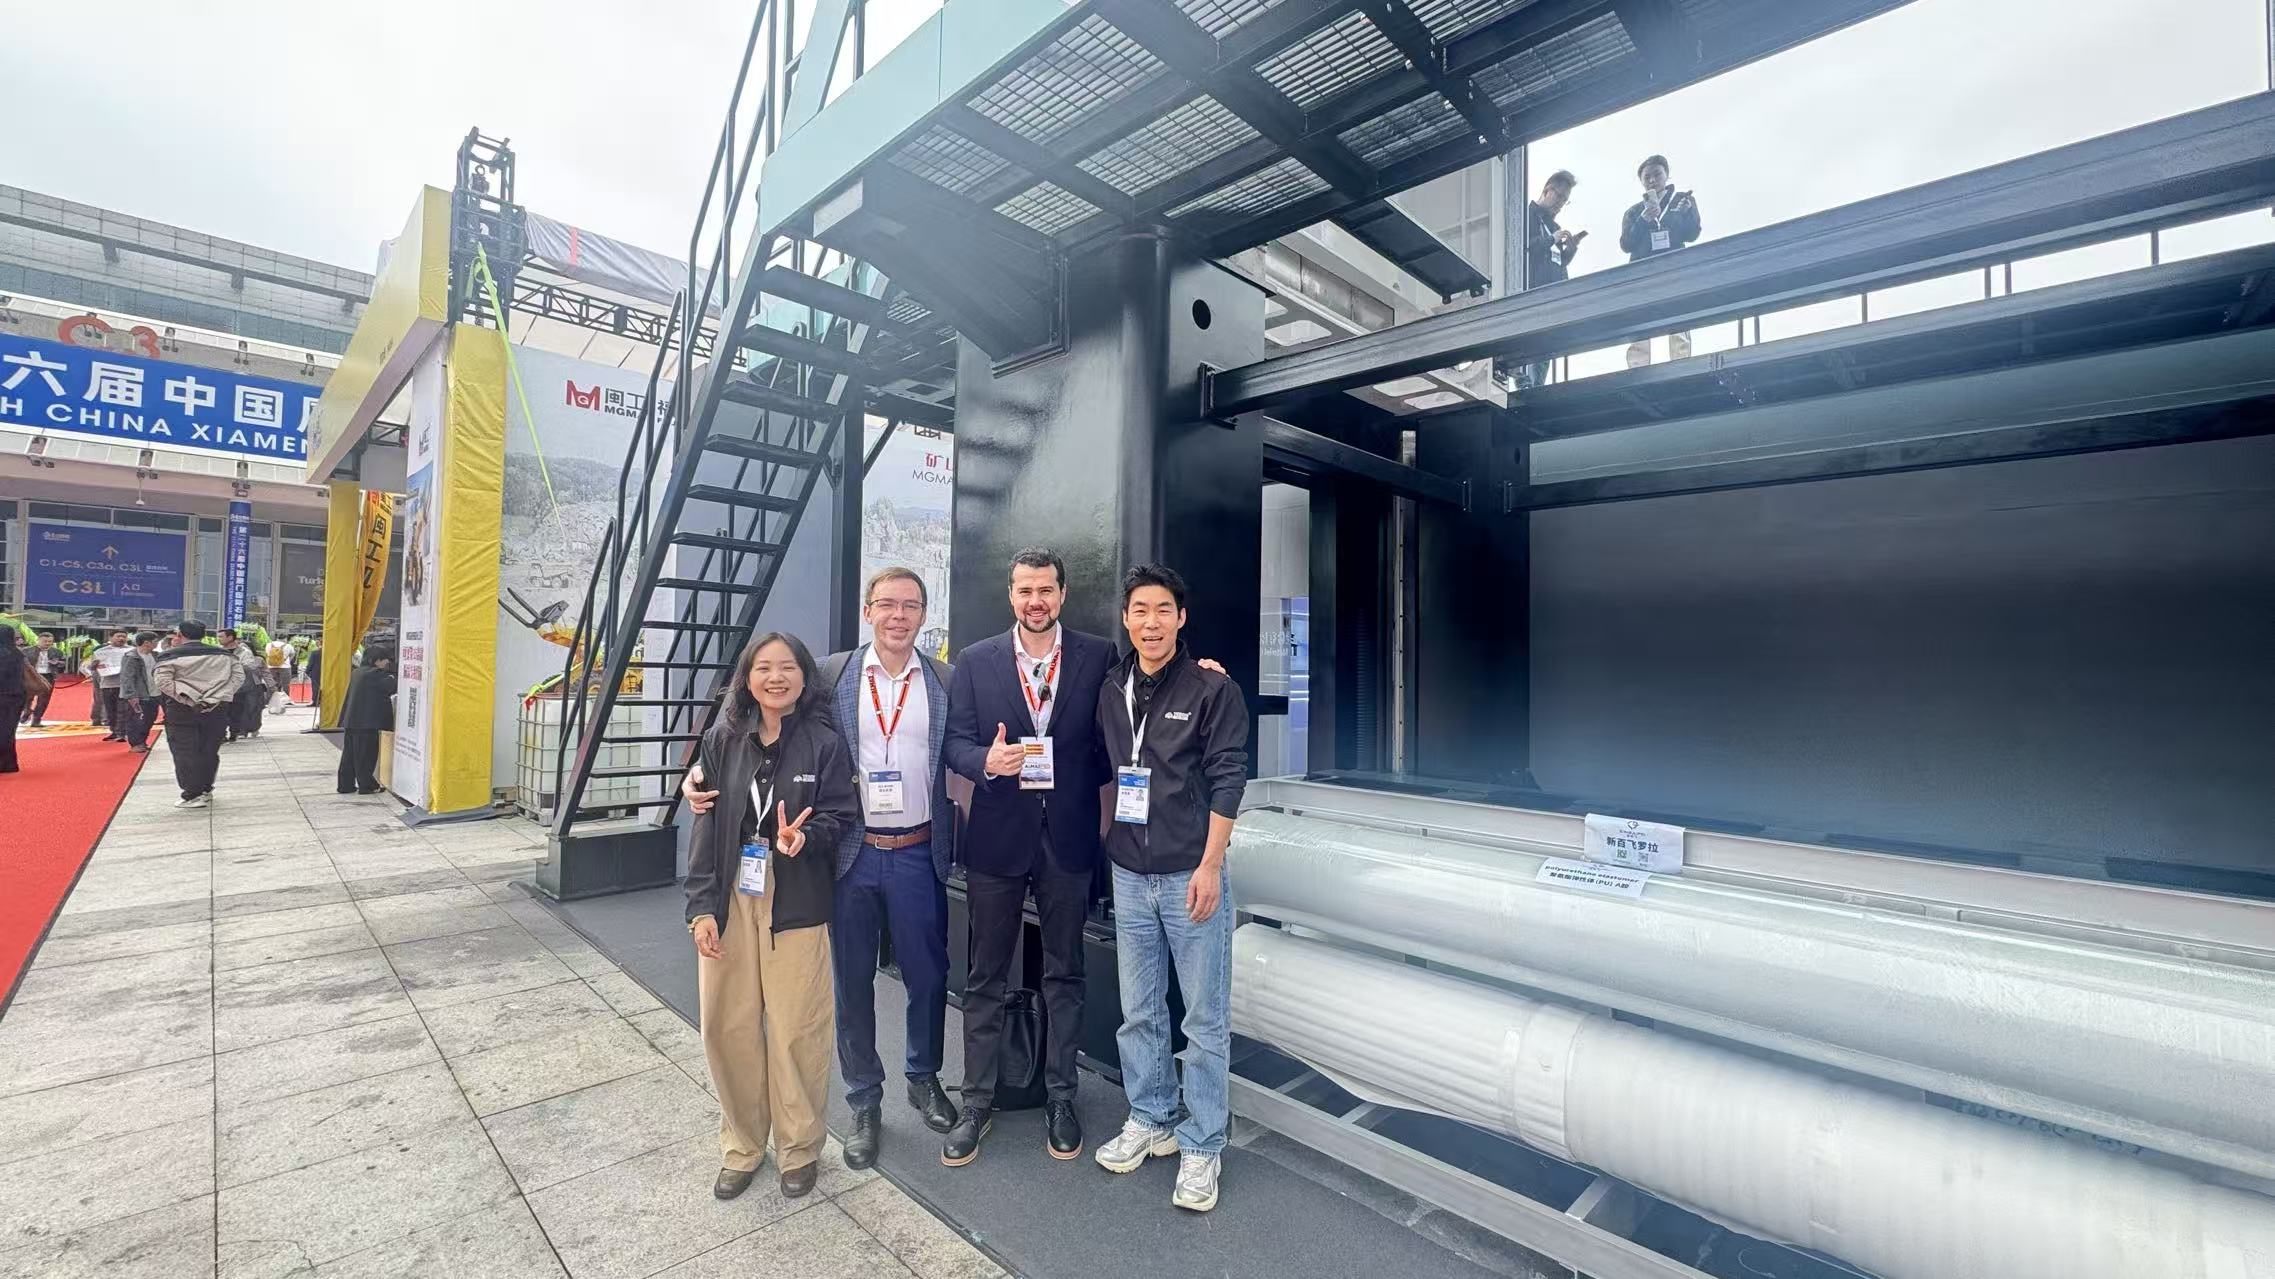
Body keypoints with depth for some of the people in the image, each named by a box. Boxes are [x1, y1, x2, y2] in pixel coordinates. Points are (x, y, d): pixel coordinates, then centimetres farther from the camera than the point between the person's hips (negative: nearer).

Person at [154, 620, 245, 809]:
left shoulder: (170, 656, -3)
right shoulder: (224, 654, 7)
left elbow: (163, 682, -12)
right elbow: (239, 676, 3)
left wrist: (186, 697, -8)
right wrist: (223, 694, 3)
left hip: (182, 710, -4)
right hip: (217, 708, 4)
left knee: (185, 753, 2)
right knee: (210, 751, 13)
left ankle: (193, 795, 0)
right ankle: (206, 790, 23)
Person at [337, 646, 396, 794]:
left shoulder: (359, 673, 15)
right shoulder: (375, 674, -13)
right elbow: (391, 686, -18)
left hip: (351, 721, 9)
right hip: (366, 722, -9)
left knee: (349, 753, 13)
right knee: (366, 755, -1)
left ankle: (345, 785, 19)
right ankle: (366, 786, 4)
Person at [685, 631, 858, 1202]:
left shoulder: (824, 742, -4)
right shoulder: (722, 741, 4)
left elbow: (841, 814, -3)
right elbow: (705, 826, 3)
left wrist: (805, 836, -25)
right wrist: (702, 906, -3)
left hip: (796, 903, -3)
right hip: (729, 902, 3)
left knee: (796, 1029, 3)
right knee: (727, 1026, 9)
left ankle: (799, 1148, 26)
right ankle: (742, 1144, 32)